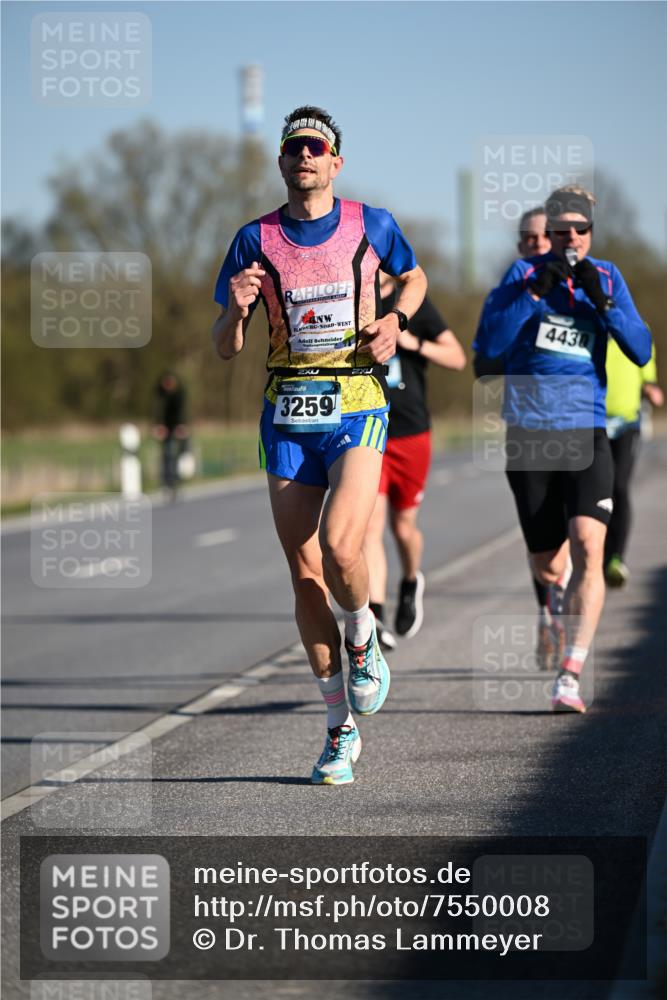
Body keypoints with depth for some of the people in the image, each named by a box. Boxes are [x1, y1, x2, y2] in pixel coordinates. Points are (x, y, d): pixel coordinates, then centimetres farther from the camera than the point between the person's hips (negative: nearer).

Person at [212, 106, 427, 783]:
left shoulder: (371, 225, 3)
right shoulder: (256, 239, 4)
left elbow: (413, 278, 23)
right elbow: (226, 349, 5)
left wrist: (394, 321, 3)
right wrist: (236, 309, -16)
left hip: (356, 406, -2)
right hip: (286, 415, 2)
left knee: (339, 548, -23)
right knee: (304, 574, 1)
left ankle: (361, 638, 12)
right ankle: (341, 728, 13)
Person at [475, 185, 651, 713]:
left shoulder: (608, 278, 8)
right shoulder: (524, 273, 2)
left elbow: (641, 351, 0)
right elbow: (488, 344, -9)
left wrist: (602, 301, -12)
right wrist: (536, 291, -17)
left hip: (586, 434, 0)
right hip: (529, 436, 0)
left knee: (588, 549, -20)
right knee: (548, 568, 7)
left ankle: (570, 676, -21)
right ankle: (572, 620, 42)